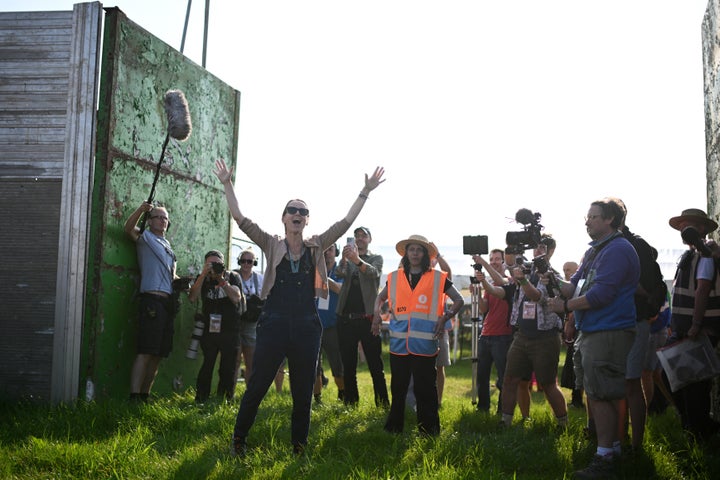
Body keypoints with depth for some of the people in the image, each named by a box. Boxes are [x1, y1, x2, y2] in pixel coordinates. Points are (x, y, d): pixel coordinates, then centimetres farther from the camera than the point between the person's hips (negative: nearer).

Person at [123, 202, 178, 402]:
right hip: (152, 300, -8)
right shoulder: (145, 237, 5)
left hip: (168, 302, 8)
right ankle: (134, 396, -15)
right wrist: (141, 209, -30)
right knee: (146, 352, -14)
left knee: (159, 354, 9)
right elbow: (129, 228, -15)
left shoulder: (168, 245, 25)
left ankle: (145, 395, 16)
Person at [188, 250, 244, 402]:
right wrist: (204, 275, -15)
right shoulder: (203, 279, 7)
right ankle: (200, 400, 2)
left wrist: (221, 279, -16)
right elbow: (192, 298, -9)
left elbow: (236, 298, -12)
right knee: (207, 366, -5)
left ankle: (225, 400, 10)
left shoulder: (233, 277, 4)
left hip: (230, 331, -1)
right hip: (210, 330, 1)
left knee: (228, 368, 1)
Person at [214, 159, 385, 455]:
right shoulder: (271, 245, 4)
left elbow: (345, 222, 2)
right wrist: (228, 185, -9)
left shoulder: (316, 247, 8)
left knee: (303, 392, 9)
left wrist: (365, 193, -3)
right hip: (274, 324, -2)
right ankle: (239, 439, 20)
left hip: (306, 326, 2)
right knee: (256, 386, 3)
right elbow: (241, 219, -3)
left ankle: (299, 445, 23)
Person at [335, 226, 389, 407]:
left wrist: (357, 260, -34)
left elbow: (374, 273, -15)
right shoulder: (348, 259, 15)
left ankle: (383, 404, -3)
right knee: (348, 365, 6)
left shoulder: (376, 258, 9)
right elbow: (339, 273, -7)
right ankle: (350, 403, 13)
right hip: (346, 318, 3)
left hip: (367, 317, -3)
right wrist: (344, 258, -29)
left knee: (375, 365, -4)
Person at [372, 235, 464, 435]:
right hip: (399, 343, 3)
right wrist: (376, 314, 4)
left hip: (425, 344, -3)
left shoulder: (438, 278, 3)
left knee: (425, 389, 2)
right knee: (398, 388, 11)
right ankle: (394, 428, 23)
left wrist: (445, 317, -9)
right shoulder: (395, 277, 10)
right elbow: (381, 297, 24)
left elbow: (459, 300, 6)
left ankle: (429, 431, 12)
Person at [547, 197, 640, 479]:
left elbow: (601, 294, -21)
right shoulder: (593, 251, 17)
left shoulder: (618, 250, -14)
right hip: (589, 332, 10)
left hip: (608, 334, -10)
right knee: (596, 395, 15)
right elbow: (575, 287, 17)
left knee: (600, 396, -5)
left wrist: (566, 306, -13)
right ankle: (612, 446, 26)